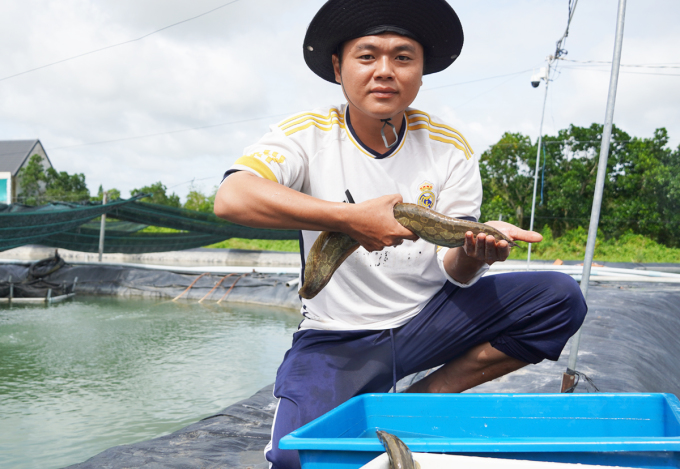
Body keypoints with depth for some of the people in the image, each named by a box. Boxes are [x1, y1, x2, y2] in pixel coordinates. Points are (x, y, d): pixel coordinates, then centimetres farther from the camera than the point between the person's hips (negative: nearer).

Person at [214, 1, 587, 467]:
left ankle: (426, 396, -3)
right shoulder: (308, 135, -9)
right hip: (337, 336, -3)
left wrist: (475, 251, -30)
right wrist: (351, 218, -36)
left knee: (561, 297, -14)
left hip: (428, 319, 3)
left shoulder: (450, 149, -2)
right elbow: (230, 198, -28)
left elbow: (455, 272, -5)